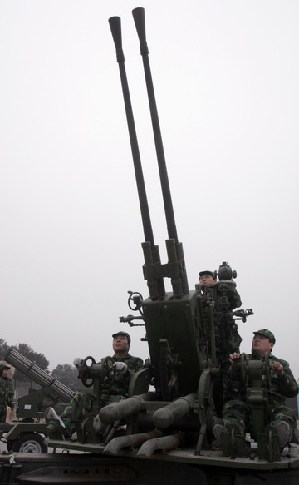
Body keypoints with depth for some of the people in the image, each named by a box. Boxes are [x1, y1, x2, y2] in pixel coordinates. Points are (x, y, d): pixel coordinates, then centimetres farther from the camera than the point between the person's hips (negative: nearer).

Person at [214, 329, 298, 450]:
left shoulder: (281, 364, 25)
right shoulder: (243, 361, 25)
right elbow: (229, 388, 13)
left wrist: (281, 375, -4)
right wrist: (234, 367, -3)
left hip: (272, 406, -1)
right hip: (245, 404, 1)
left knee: (285, 413, -33)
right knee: (232, 405, -31)